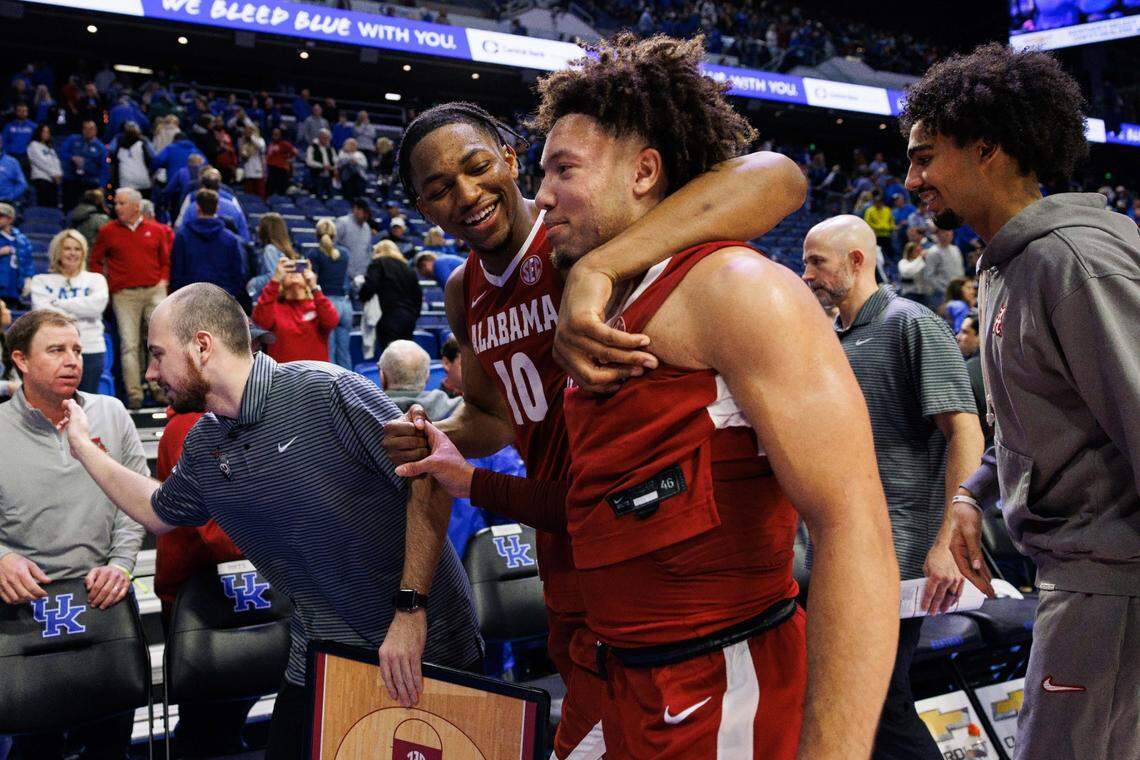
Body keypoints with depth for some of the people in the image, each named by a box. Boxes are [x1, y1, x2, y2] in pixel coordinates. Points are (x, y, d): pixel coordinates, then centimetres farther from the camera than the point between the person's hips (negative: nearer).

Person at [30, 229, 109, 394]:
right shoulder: (41, 281, 10)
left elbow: (97, 304, -7)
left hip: (91, 349, 1)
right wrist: (81, 312, -9)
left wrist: (58, 304, -4)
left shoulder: (96, 279, 12)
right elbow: (43, 312, -5)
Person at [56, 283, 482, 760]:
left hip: (428, 647, -6)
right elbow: (158, 512, 28)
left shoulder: (325, 390, -17)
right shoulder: (202, 447, 7)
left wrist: (410, 607, -23)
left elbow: (430, 479, -19)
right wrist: (83, 446, 27)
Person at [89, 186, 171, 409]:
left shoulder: (156, 230, 8)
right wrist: (104, 285, 3)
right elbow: (95, 261, 13)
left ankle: (159, 388, 8)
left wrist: (163, 280, 3)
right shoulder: (107, 231, 6)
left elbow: (166, 259, 16)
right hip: (124, 294, -1)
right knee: (129, 344, -4)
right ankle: (134, 394, -3)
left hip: (154, 291, 1)